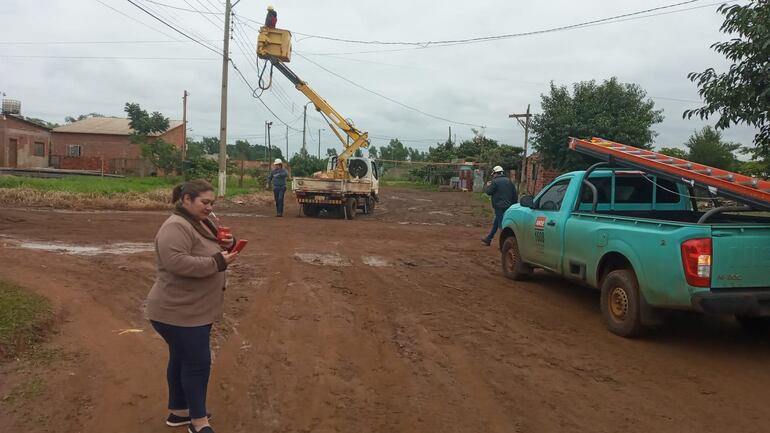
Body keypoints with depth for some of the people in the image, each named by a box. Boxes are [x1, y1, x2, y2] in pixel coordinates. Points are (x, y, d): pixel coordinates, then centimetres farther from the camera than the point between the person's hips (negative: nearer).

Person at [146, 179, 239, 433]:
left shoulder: (201, 223, 11)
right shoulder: (176, 227, -21)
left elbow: (209, 251, 19)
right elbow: (177, 262, -32)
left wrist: (228, 245, -3)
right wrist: (218, 262, -28)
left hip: (194, 309, 10)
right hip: (178, 311, -10)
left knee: (182, 359, 19)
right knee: (197, 362, -3)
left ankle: (178, 411, 32)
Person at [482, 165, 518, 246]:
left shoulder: (495, 181, -12)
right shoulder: (508, 181, 10)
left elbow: (488, 192, -8)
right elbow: (515, 194, 10)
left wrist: (488, 186, 12)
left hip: (500, 207, -8)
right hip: (508, 206, 8)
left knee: (501, 224, -4)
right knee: (496, 223, 18)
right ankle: (488, 239, 29)